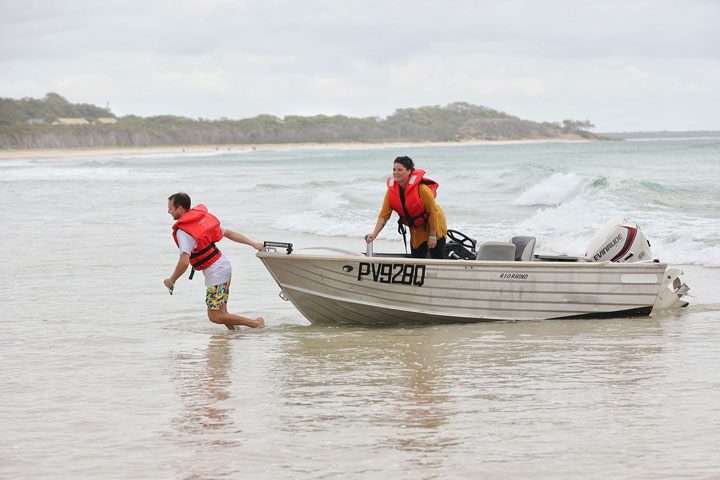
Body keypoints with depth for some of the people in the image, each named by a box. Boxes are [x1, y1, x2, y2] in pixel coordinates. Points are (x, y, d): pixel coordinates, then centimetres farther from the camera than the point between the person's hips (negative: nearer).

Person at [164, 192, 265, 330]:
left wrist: (171, 281, -14)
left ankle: (255, 323, 3)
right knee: (221, 313, 14)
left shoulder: (183, 231, -19)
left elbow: (184, 262, -29)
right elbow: (229, 233, 11)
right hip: (225, 265, 9)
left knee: (215, 317, -1)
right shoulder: (203, 217, 7)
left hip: (215, 273, -9)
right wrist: (253, 244, 15)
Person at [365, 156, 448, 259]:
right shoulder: (391, 190, -11)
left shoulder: (422, 189, -27)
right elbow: (384, 215, -9)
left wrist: (432, 236, -17)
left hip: (434, 227, -5)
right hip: (416, 230, 5)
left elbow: (433, 211, -19)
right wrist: (374, 234, -22)